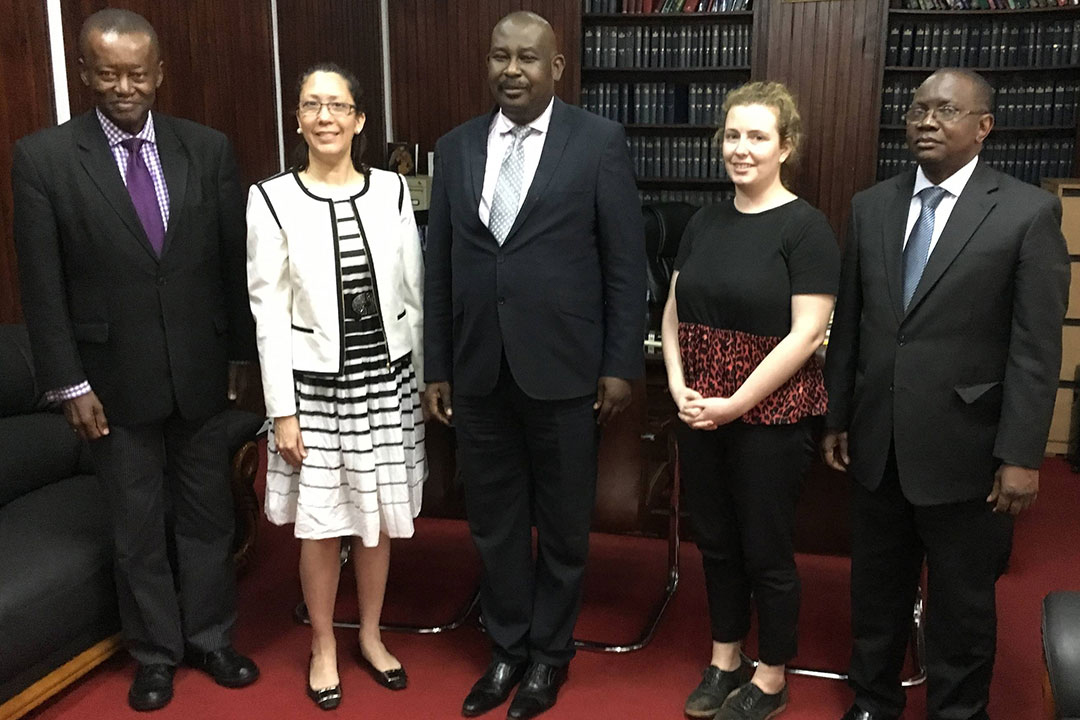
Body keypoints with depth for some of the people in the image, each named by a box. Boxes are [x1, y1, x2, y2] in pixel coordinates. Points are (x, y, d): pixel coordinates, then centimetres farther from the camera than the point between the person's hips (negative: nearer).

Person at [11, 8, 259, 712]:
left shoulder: (208, 149, -1)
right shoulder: (43, 157, -6)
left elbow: (235, 261, 3)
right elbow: (43, 283, -5)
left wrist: (242, 355, 5)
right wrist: (69, 383, -7)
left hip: (199, 372, 2)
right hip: (115, 379, -1)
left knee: (207, 516, 14)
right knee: (138, 527, 12)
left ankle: (209, 637, 33)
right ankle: (156, 652, 31)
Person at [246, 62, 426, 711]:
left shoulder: (392, 191, 0)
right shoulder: (272, 200, -6)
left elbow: (413, 298, 5)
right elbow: (270, 315, -6)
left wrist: (422, 382, 6)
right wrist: (284, 410, -8)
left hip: (388, 380, 2)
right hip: (316, 387, -2)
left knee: (380, 518, 13)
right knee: (321, 525, 9)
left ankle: (371, 636, 35)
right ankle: (324, 647, 31)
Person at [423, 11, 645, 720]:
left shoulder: (600, 141, -3)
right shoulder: (456, 147, 8)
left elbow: (626, 263, -4)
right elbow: (440, 265, 8)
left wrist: (621, 365, -7)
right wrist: (436, 367, 7)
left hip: (563, 370, -3)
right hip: (478, 372, 4)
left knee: (563, 525, 12)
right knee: (494, 523, 14)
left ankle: (550, 651, 32)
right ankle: (507, 648, 34)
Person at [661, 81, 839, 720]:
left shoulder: (806, 228, -10)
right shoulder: (705, 223, 7)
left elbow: (806, 334, -16)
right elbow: (674, 310, 9)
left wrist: (734, 404, -17)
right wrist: (678, 386, -6)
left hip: (770, 415, -5)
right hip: (700, 416, 6)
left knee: (766, 551, 8)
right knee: (716, 542, 16)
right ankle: (725, 661, 36)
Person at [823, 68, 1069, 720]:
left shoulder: (1029, 211, -6)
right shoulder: (871, 206, 6)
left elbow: (1037, 347, -9)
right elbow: (849, 323, 8)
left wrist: (1022, 455, -12)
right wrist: (837, 418, 8)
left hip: (964, 448, -4)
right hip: (877, 442, 4)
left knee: (962, 603, 12)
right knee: (876, 590, 18)